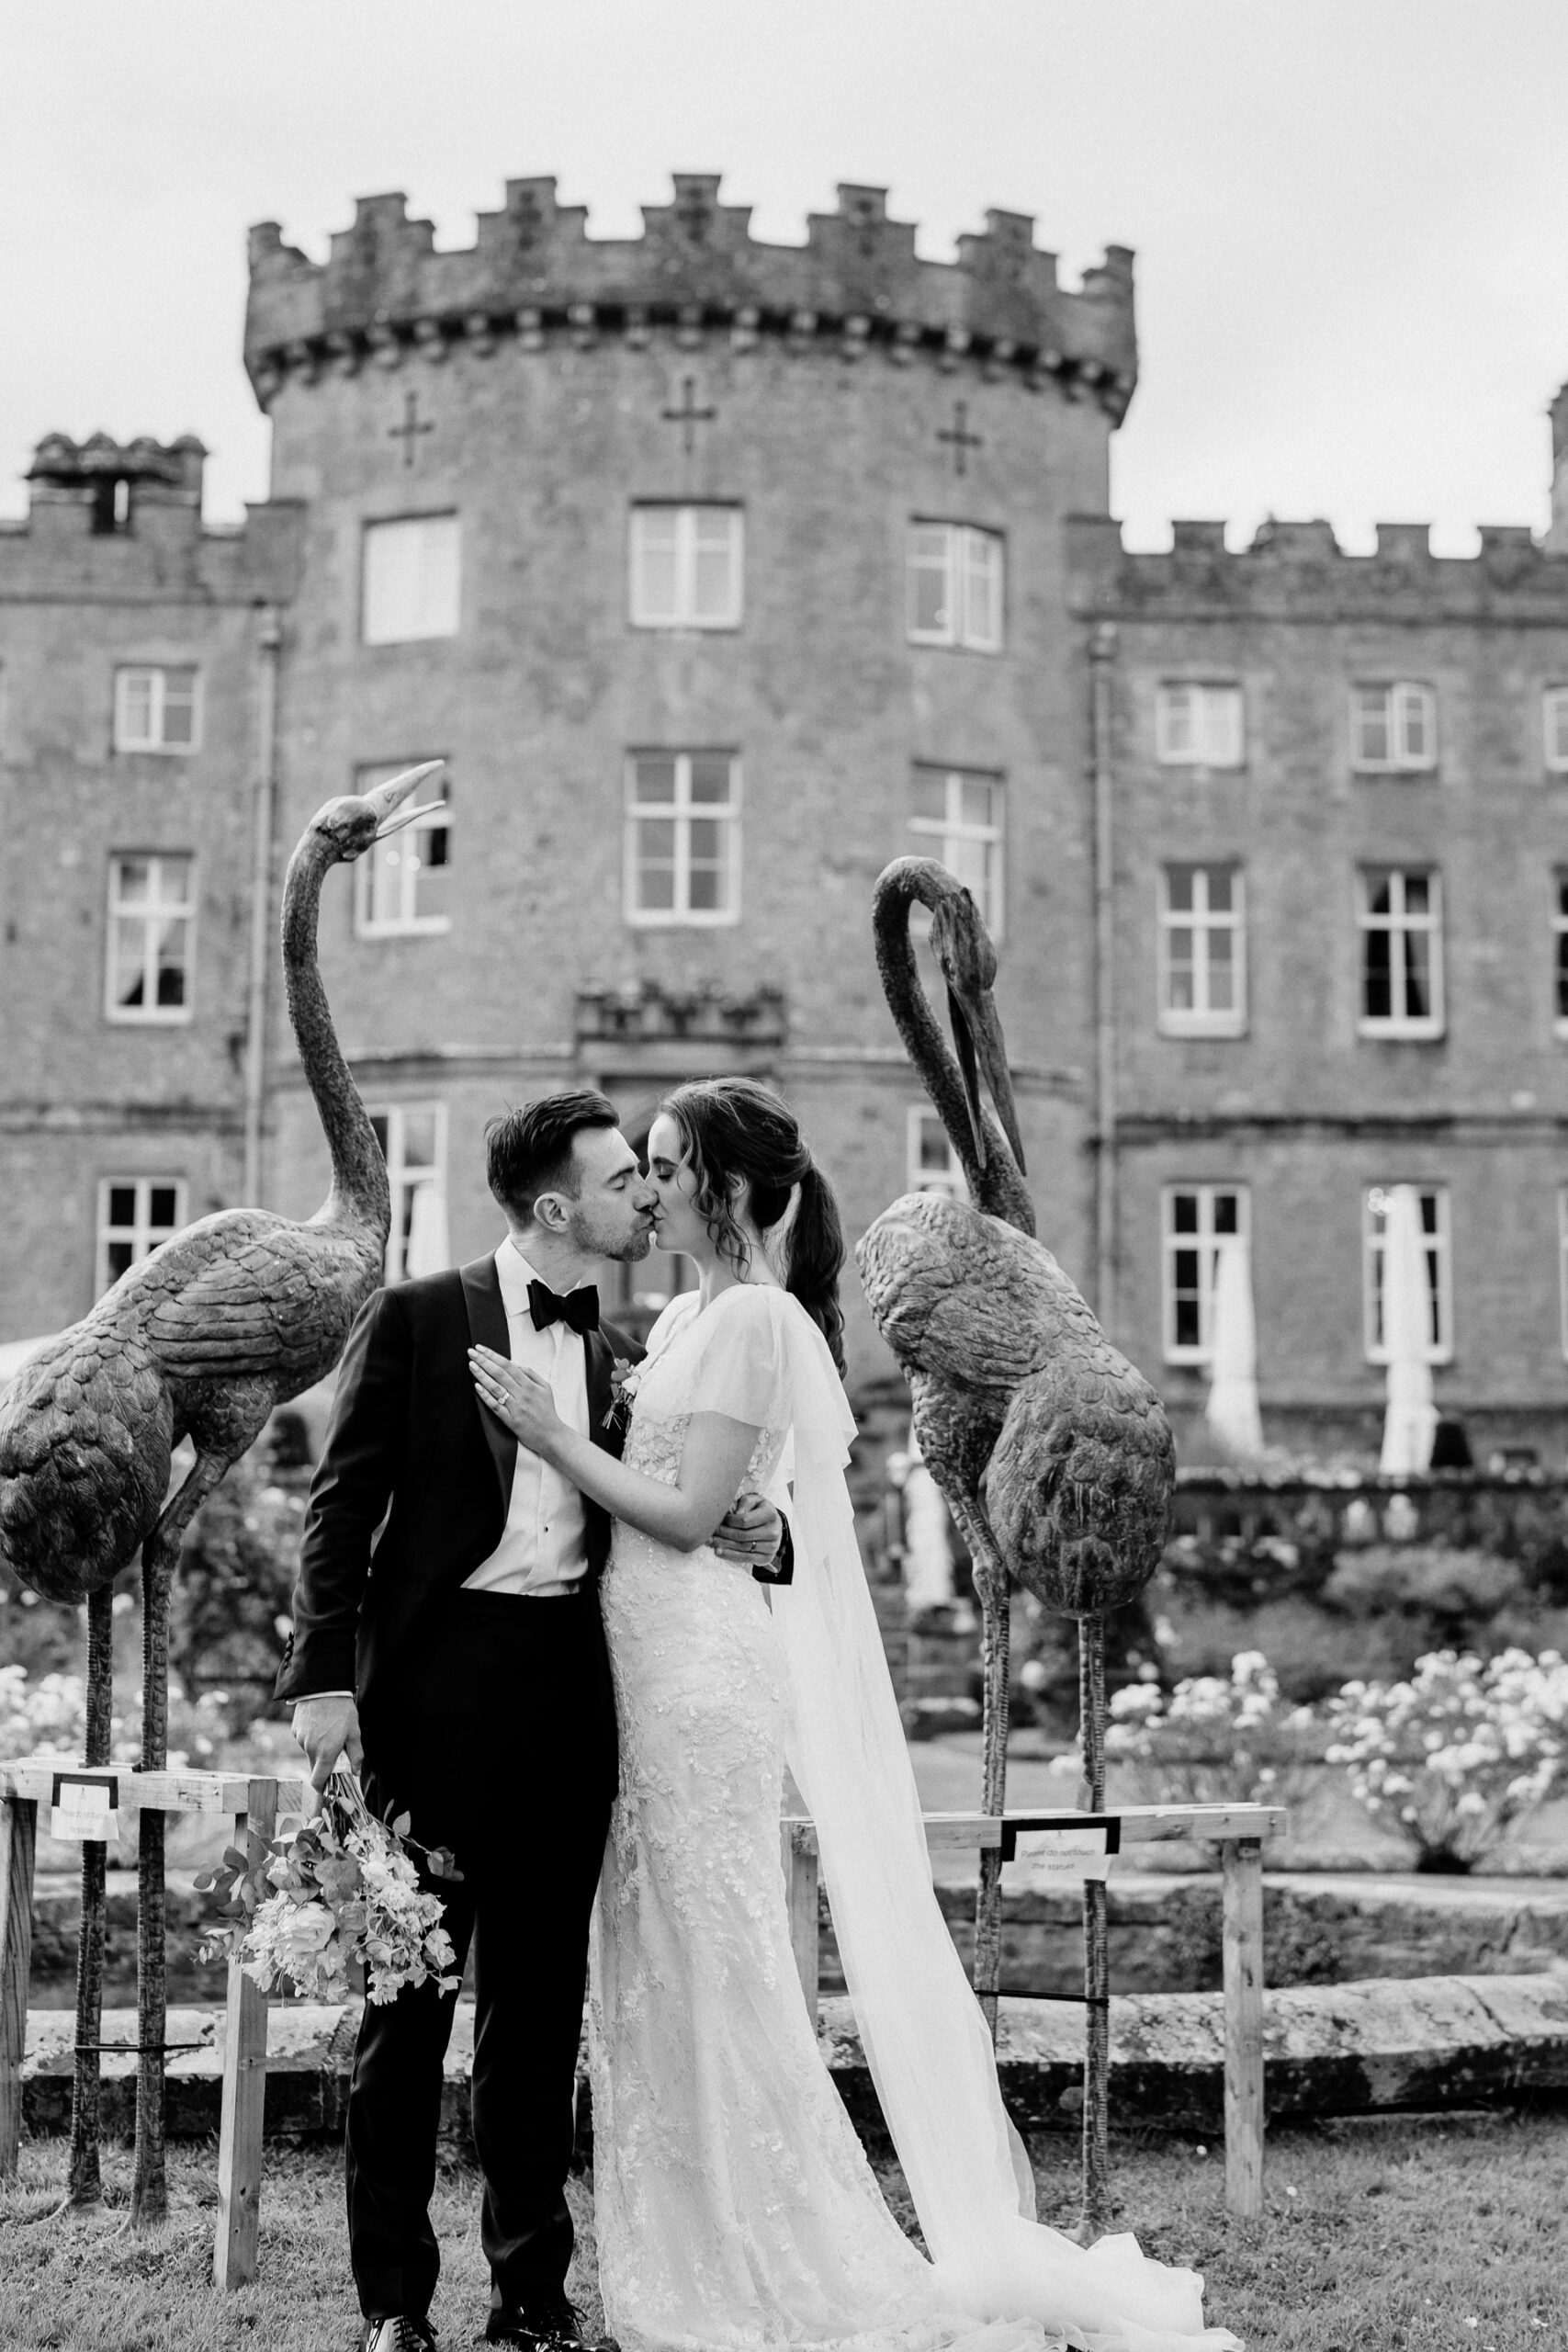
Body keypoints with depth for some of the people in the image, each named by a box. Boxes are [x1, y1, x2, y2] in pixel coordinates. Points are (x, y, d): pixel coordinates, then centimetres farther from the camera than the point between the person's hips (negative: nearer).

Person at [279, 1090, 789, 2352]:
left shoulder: (625, 1359, 14)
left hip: (571, 1690, 5)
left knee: (544, 1999, 9)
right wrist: (324, 1675, -13)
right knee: (411, 1988, 1)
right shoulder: (416, 1319, 0)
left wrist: (751, 1534, -4)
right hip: (437, 1679, -4)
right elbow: (343, 1506, -3)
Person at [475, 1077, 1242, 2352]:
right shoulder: (686, 1315, 15)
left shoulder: (756, 1319, -13)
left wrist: (557, 1437, -13)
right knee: (653, 1968, 12)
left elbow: (689, 1513, -16)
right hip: (655, 1668, 9)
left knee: (715, 1968, -2)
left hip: (706, 1669, -9)